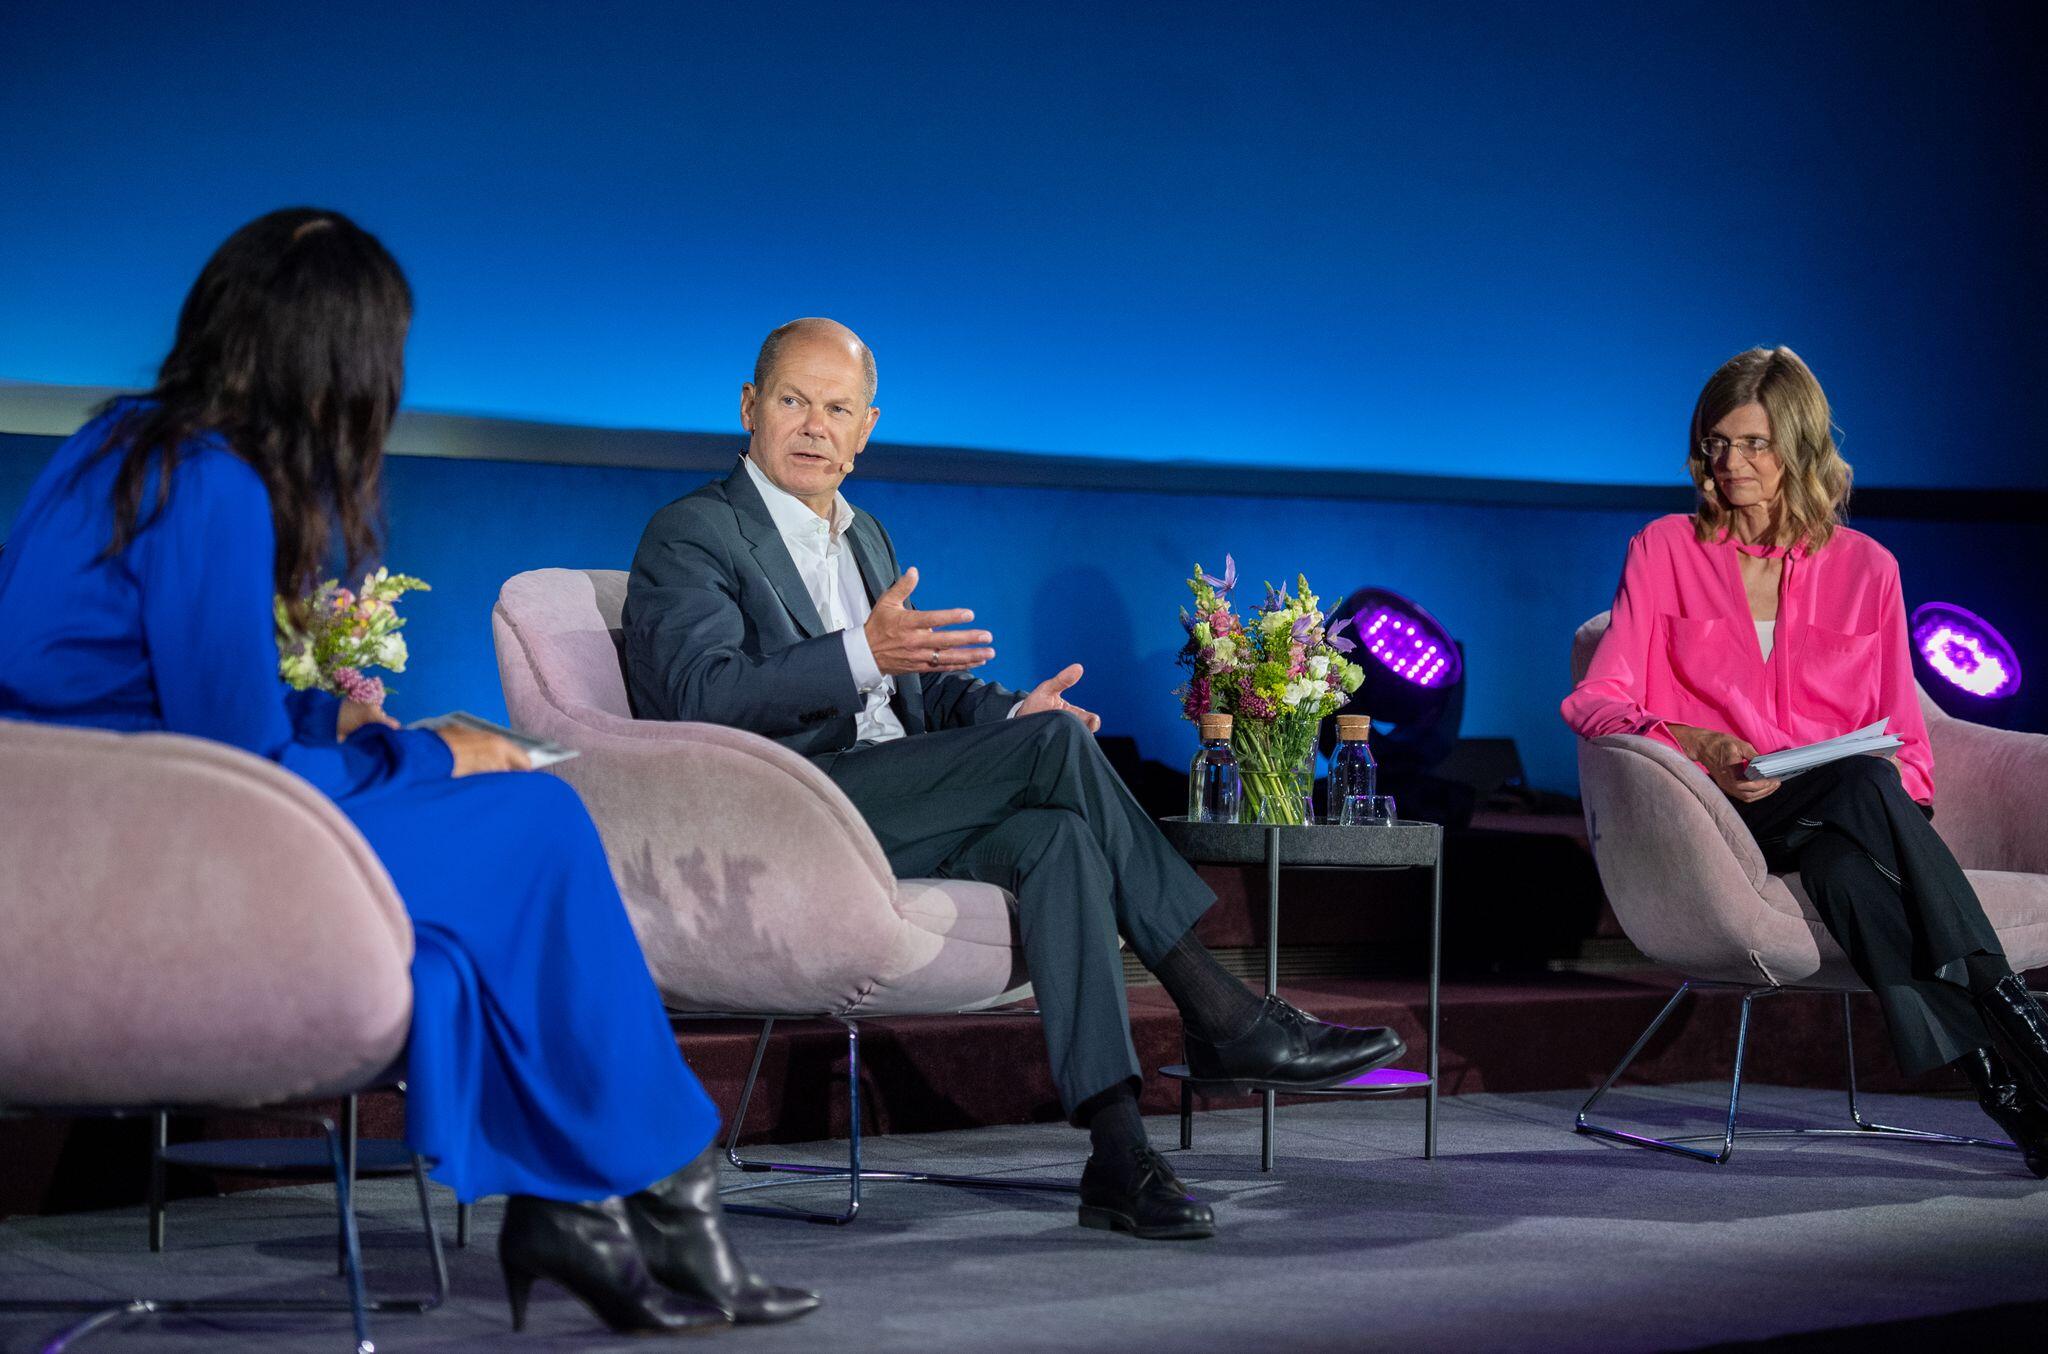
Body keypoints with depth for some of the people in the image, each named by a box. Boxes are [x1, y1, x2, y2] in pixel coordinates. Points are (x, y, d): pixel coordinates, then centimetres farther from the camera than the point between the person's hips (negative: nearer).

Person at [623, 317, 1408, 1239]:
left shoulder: (865, 536, 26)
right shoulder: (691, 533, 1)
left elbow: (924, 684, 25)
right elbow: (704, 697, -15)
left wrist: (1009, 712, 2)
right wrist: (861, 656, -28)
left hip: (893, 816, 7)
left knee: (1057, 835, -27)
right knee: (1058, 745, -23)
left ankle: (1117, 1150, -34)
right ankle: (1219, 1015, -18)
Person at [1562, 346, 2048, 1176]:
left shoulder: (1864, 568, 15)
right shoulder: (1664, 550, 10)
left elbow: (1906, 744, 16)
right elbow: (1595, 702, 3)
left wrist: (1898, 787, -9)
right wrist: (1697, 746, -15)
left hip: (1838, 825, 2)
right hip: (1719, 816, -2)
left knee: (1840, 866, -38)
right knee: (1864, 788, -36)